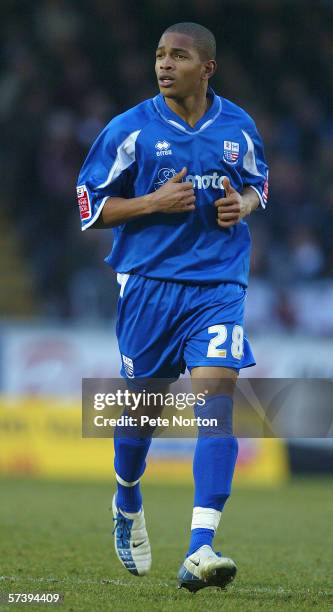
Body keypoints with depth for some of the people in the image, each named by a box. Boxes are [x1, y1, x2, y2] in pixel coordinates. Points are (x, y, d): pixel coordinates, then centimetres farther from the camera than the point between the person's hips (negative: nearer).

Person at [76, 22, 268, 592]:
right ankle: (127, 503, 43)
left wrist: (244, 205, -1)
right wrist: (153, 203, -15)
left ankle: (200, 550, -22)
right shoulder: (130, 129, -3)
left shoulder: (238, 126, 5)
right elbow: (89, 207, 0)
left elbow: (257, 182, 23)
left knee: (216, 397, -17)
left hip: (219, 285, 1)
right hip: (148, 282, 0)